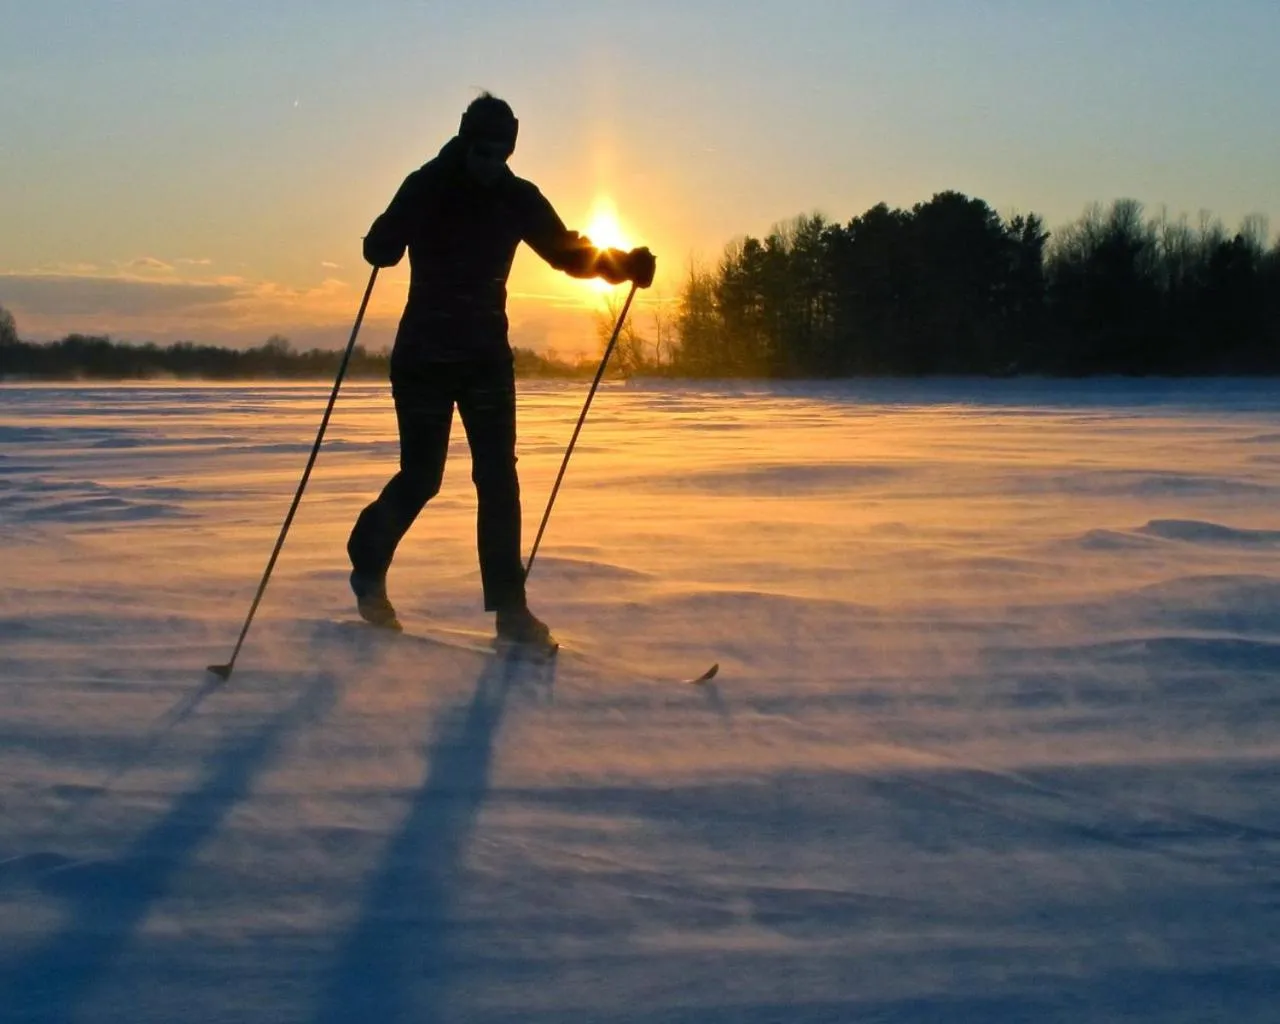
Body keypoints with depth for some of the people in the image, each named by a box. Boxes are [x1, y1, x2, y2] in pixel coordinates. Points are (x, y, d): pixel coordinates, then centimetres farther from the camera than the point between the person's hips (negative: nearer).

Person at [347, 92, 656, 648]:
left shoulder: (518, 198, 1)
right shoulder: (426, 187, -10)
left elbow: (567, 251, 6)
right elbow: (379, 249, -18)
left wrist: (620, 264, -11)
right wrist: (391, 236, -42)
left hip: (487, 355, 3)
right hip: (425, 355, -3)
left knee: (498, 477, -5)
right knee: (421, 476, -1)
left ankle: (509, 607, -3)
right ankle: (368, 565, 27)